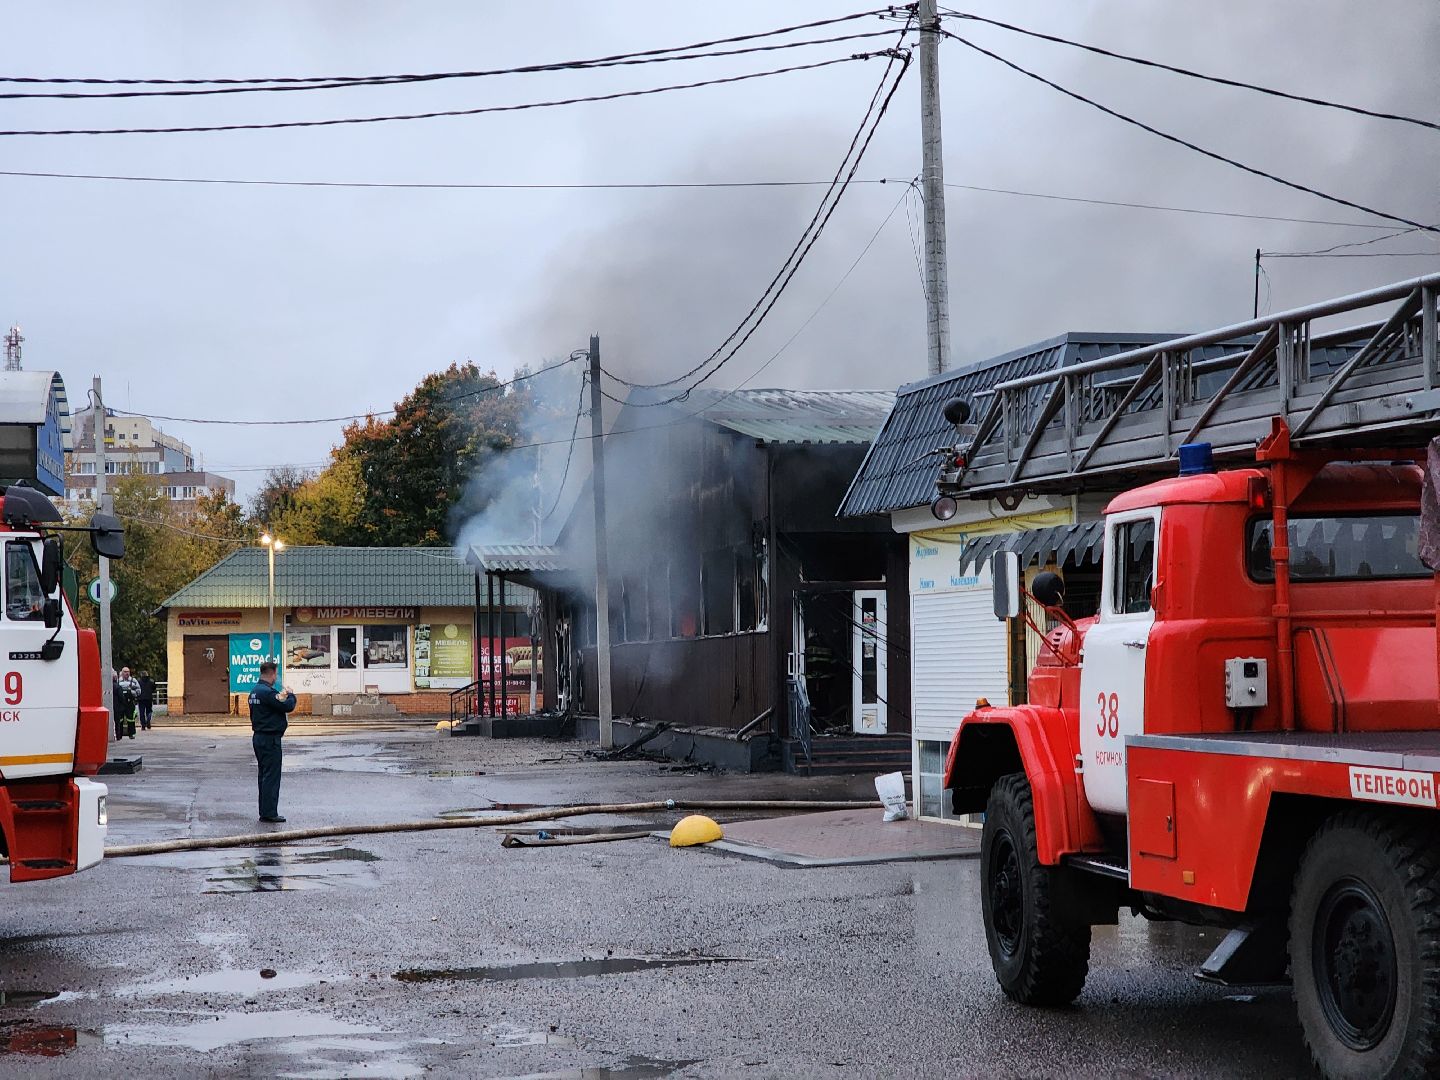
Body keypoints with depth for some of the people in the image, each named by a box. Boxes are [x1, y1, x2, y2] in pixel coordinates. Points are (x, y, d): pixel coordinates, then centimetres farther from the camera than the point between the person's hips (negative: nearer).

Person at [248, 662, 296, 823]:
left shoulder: (255, 691, 12)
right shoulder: (267, 692, -20)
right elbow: (288, 706, -18)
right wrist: (291, 696, 3)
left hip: (259, 736, 10)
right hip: (270, 739, -10)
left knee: (264, 775, 14)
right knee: (271, 776, -6)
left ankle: (265, 812, 17)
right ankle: (269, 813, -6)